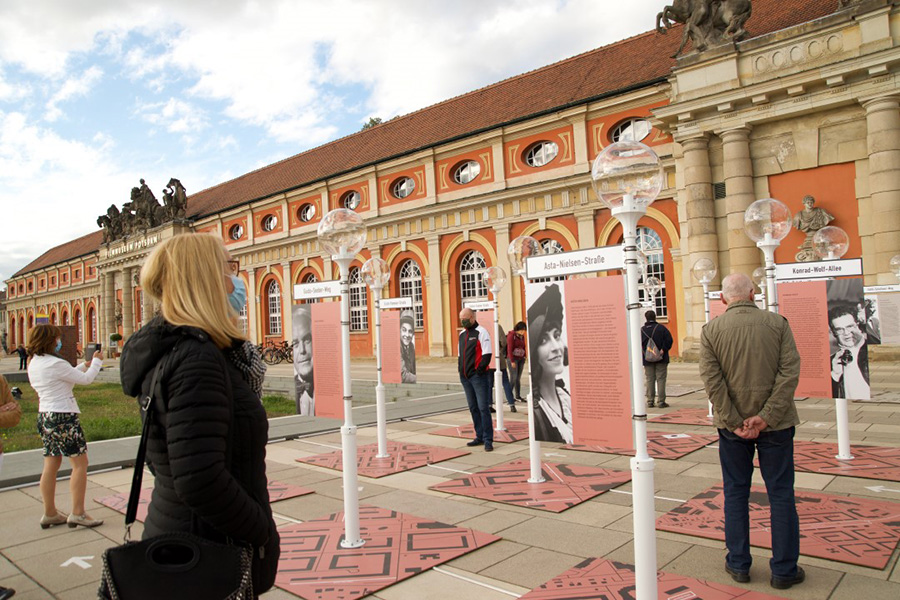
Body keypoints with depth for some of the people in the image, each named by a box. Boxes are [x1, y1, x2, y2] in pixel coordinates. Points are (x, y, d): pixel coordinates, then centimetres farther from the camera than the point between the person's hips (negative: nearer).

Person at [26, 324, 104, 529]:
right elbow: (85, 379, -10)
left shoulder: (33, 364, 9)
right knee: (80, 463, -2)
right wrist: (97, 361, 5)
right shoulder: (55, 364, -18)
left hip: (45, 415, 9)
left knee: (51, 466, 13)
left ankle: (50, 513, 20)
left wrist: (85, 364, 20)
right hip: (63, 416, -9)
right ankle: (77, 514, -2)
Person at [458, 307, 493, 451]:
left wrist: (480, 369, -18)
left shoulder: (481, 332, -7)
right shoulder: (462, 334, 16)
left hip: (478, 376, -8)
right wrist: (461, 370, 13)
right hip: (465, 377, 8)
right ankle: (480, 436, 21)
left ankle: (488, 440, -2)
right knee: (473, 408, 12)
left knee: (483, 408, -6)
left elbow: (487, 354, -13)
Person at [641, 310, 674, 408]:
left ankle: (650, 401, 8)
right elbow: (669, 340, -12)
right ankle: (661, 402, 0)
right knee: (661, 379, 1)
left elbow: (639, 345, 1)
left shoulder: (642, 330, 2)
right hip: (661, 359, -2)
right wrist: (663, 350, -6)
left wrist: (644, 354, 8)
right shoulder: (661, 328, -4)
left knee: (650, 380, 7)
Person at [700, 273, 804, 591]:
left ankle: (739, 564, 22)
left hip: (733, 425, 0)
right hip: (775, 423, 0)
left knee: (735, 493, 12)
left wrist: (734, 422, -10)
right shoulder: (777, 323, -3)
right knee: (781, 494, 10)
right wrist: (766, 416, -13)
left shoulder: (711, 329, -5)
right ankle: (784, 570, 19)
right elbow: (790, 371, -11)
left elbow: (712, 379, -12)